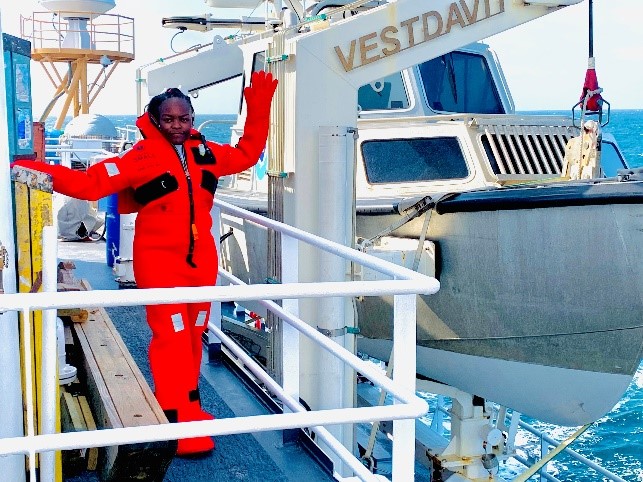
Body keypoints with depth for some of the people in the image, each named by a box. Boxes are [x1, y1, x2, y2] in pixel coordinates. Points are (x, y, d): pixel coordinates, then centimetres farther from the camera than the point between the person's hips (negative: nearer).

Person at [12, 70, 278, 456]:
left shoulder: (206, 152, 7)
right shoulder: (141, 157, -7)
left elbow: (247, 154, 22)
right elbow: (90, 183, -14)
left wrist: (259, 109, 17)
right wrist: (42, 173, -25)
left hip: (202, 259, 5)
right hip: (159, 261, -5)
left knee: (193, 334, 13)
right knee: (171, 337, -7)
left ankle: (189, 406, 28)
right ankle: (176, 421, -2)